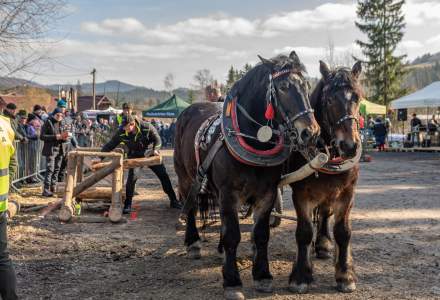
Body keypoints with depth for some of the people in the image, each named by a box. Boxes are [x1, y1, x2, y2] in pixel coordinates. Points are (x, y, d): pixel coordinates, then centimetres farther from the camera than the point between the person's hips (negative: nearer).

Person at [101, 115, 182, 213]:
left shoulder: (147, 128, -25)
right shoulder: (121, 133, -21)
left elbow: (157, 139, -11)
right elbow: (109, 145, -14)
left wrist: (155, 149, -29)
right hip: (135, 156, 0)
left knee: (163, 175, 1)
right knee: (132, 177, -17)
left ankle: (173, 201, 14)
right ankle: (127, 205, -4)